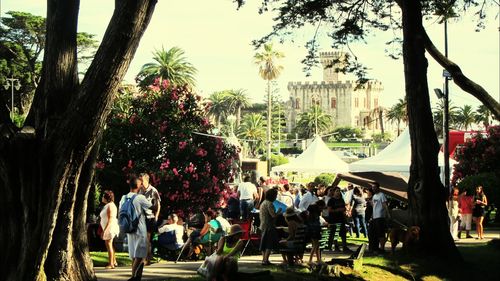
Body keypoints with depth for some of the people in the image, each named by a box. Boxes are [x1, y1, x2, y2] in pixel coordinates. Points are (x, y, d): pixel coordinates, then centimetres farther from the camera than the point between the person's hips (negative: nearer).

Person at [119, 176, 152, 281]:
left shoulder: (123, 198, 4)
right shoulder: (140, 198, -14)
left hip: (129, 230, 6)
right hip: (140, 230, -6)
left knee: (134, 256, 12)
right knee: (140, 255, -5)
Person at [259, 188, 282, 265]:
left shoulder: (263, 203, 14)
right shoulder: (269, 204, -16)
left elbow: (260, 215, 21)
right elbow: (273, 215, -22)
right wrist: (279, 212, -4)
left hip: (263, 226, 9)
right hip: (269, 226, -9)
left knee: (264, 243, 13)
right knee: (270, 244, -7)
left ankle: (264, 259, 16)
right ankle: (265, 260, -11)